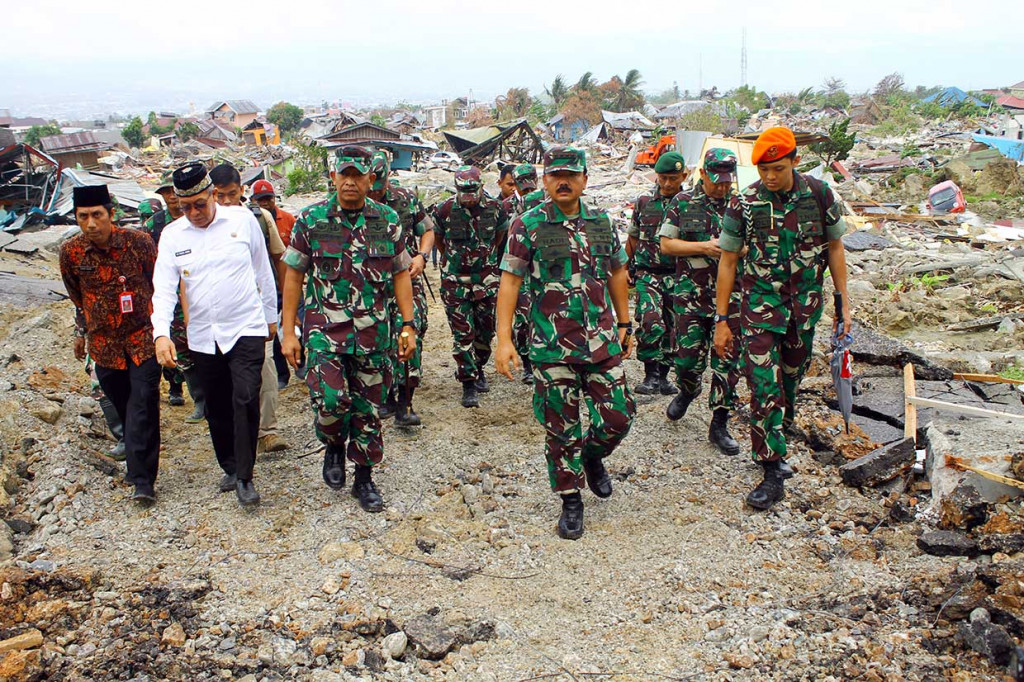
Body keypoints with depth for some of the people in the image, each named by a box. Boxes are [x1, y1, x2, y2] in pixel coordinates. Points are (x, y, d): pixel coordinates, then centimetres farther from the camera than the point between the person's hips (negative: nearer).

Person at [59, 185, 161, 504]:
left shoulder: (138, 241, -11)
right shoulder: (71, 252, -4)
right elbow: (76, 296, 14)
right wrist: (80, 332, 22)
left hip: (143, 337, -3)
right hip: (103, 343, 3)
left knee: (143, 406, -8)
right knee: (121, 406, 10)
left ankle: (143, 480, -7)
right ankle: (138, 464, 29)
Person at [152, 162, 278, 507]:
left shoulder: (242, 219, -3)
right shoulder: (172, 235, 1)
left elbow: (263, 271, 7)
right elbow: (163, 287, -3)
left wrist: (271, 316, 13)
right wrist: (161, 333, -18)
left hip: (246, 328, -3)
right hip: (203, 336, 3)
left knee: (245, 400, -14)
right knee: (217, 409, 12)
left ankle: (245, 477, -3)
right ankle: (230, 467, 32)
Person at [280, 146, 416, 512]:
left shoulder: (388, 220, 3)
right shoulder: (311, 220, 0)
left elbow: (401, 275, 8)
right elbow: (294, 276, 3)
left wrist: (408, 325, 1)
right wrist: (288, 331, 0)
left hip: (373, 331, 2)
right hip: (325, 329, -1)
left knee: (368, 410, 7)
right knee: (332, 399, -17)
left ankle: (364, 479, 25)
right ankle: (333, 447, 17)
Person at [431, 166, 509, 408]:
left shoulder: (495, 209, -4)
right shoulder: (444, 210, -8)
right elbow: (438, 239, 10)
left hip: (487, 280, 2)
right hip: (455, 281, -2)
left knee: (485, 331, 11)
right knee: (462, 333, -5)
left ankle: (478, 369, 33)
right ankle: (468, 383, 1)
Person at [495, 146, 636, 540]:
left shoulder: (602, 223, 8)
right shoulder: (527, 226, -4)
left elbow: (617, 275, 18)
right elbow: (509, 283, -6)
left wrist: (624, 325, 17)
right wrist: (504, 339, -13)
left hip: (602, 341, 3)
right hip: (552, 345, -3)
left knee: (618, 417, 3)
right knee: (562, 429, 5)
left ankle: (592, 455, 37)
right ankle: (571, 502, 22)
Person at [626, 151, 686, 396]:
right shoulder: (643, 201, 5)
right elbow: (632, 239, 14)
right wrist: (626, 268, 13)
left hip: (678, 275, 1)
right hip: (648, 273, -1)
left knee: (671, 328, 8)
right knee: (650, 323, -18)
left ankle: (663, 376, 21)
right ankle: (650, 374, -7)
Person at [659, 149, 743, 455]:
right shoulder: (682, 203, 2)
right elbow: (666, 245, 0)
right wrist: (704, 247, -12)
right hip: (691, 294, -1)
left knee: (727, 360, 1)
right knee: (689, 356, 2)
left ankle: (719, 424, 12)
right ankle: (687, 391, 37)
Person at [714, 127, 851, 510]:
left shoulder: (819, 195, -4)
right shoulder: (743, 204, -9)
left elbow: (834, 248, 7)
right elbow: (728, 262, -3)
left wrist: (844, 302, 5)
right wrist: (721, 320, -3)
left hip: (806, 303, 3)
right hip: (761, 304, -2)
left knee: (791, 380, 15)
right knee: (764, 387, -9)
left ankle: (776, 443, 38)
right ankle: (773, 472, -5)